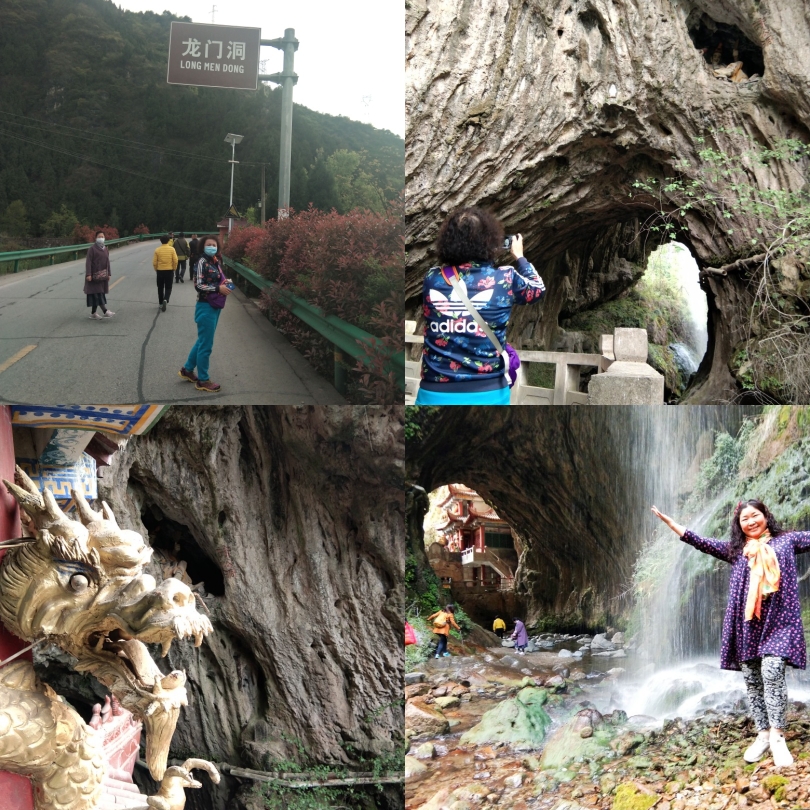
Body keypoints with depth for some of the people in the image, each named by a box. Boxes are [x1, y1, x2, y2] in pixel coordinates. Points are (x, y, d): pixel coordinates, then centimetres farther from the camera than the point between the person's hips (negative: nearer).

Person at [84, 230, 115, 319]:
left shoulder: (105, 250, 12)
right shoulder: (92, 248, -8)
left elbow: (107, 262, 15)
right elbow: (88, 262, -13)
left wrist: (108, 274, 10)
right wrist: (88, 274, -20)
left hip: (103, 275, 7)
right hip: (94, 274, -7)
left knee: (99, 293, 7)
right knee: (97, 292, -8)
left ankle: (93, 313, 13)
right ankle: (105, 311, -14)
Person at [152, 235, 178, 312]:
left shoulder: (157, 250, -5)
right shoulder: (171, 249, -7)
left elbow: (154, 262, -4)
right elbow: (175, 261, -8)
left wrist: (156, 270, 12)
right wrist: (174, 269, 7)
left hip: (160, 271, 1)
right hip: (169, 270, -1)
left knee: (160, 288, 15)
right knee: (168, 287, 7)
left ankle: (160, 303, 20)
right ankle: (165, 300, -18)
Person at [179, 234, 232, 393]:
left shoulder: (217, 262, 10)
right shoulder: (202, 263, -13)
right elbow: (198, 286, -19)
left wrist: (226, 284, 3)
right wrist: (218, 288, -21)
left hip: (215, 307, 9)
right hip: (206, 307, -9)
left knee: (202, 342, 20)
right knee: (206, 345, -2)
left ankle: (187, 370, 34)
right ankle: (202, 381, 7)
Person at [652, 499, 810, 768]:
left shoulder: (786, 540, 11)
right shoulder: (735, 550, 17)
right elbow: (700, 542, 17)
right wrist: (668, 521, 14)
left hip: (778, 621, -3)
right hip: (747, 624, 4)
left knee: (772, 672, -18)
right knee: (752, 680, 3)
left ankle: (777, 737, -15)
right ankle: (763, 735, 11)